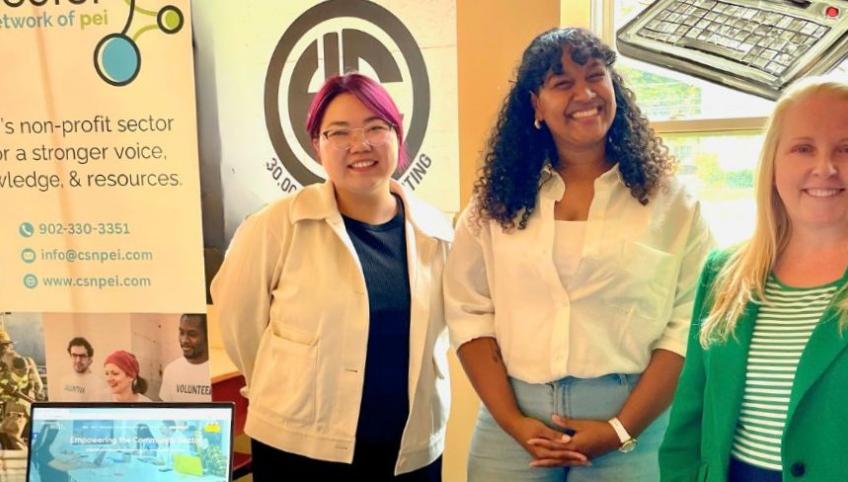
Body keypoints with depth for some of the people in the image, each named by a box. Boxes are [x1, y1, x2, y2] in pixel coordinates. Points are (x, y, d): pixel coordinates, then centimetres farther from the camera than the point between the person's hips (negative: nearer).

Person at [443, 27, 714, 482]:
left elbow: (690, 323, -6)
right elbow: (469, 312, 0)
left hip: (631, 420, -1)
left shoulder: (669, 202, -1)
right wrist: (512, 420, -9)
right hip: (515, 419, 2)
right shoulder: (497, 201, 3)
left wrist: (620, 430, -12)